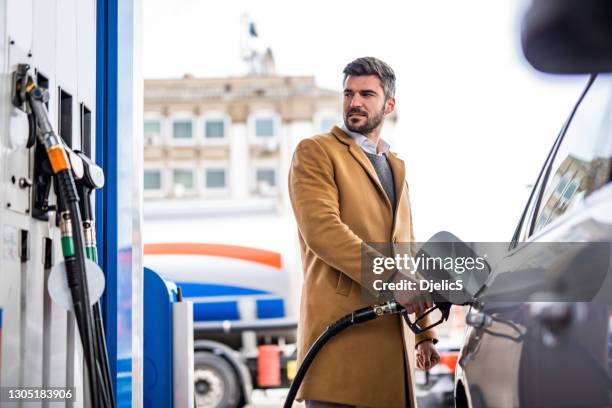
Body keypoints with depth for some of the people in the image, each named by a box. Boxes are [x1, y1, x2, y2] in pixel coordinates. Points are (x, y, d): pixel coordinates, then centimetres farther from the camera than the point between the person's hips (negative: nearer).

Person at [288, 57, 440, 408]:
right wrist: (390, 279, -21)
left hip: (392, 335, 7)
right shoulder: (315, 152, 2)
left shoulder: (395, 167, 25)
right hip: (341, 332, -7)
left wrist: (424, 333, 21)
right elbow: (321, 229, -14)